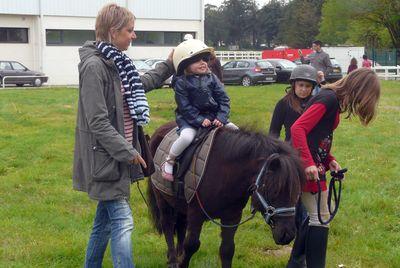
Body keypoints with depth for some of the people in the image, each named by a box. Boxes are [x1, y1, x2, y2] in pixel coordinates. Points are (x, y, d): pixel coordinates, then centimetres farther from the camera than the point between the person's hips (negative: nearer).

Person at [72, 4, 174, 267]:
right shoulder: (94, 66, -19)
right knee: (122, 222, -10)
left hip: (117, 156, 9)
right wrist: (128, 152, -19)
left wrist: (168, 65, 33)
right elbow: (98, 122, -22)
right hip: (105, 157, -9)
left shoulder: (116, 63, 8)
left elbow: (141, 84, 31)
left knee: (105, 220, 18)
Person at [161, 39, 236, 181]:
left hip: (213, 116, 5)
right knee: (186, 137, -32)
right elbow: (185, 107, -13)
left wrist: (221, 118, -12)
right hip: (190, 118, -5)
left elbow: (223, 99, 2)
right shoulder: (181, 83, -8)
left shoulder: (212, 78, 4)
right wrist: (200, 120, -22)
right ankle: (169, 162, -8)